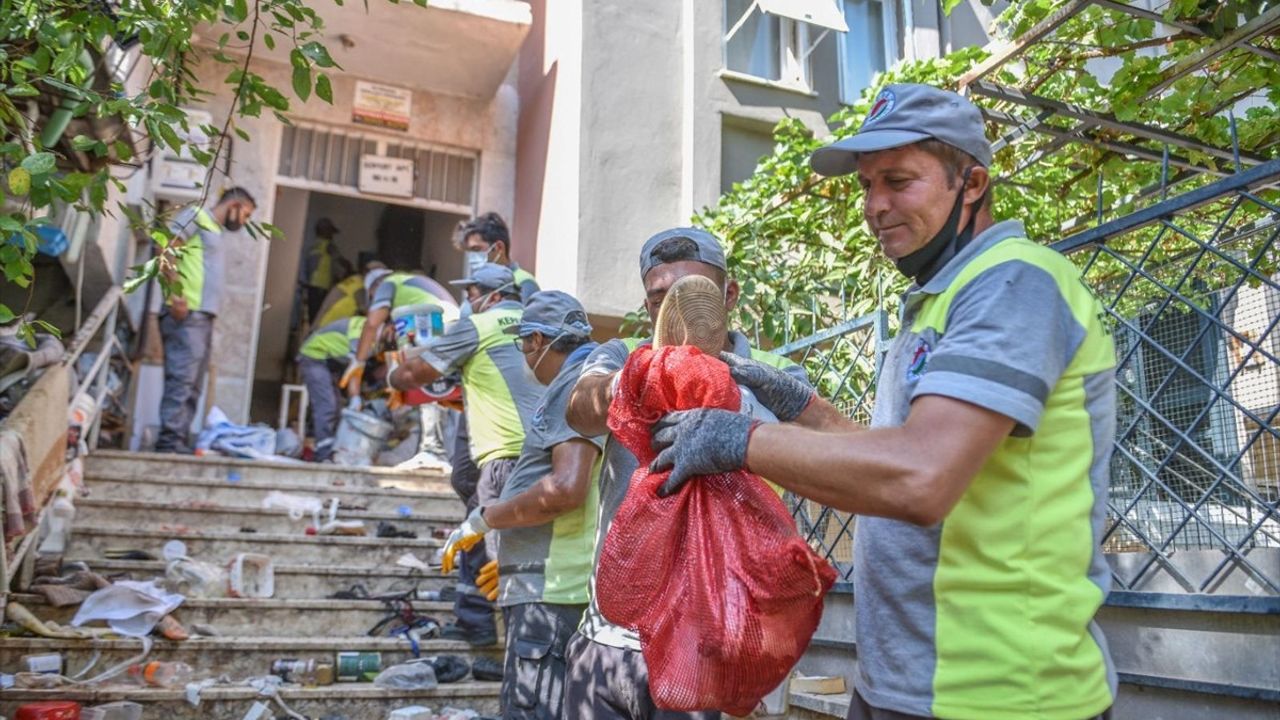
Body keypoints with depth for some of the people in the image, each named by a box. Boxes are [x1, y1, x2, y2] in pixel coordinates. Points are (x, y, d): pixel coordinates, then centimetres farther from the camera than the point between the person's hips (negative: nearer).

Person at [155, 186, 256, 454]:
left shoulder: (214, 231, 26)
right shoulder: (197, 214, 2)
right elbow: (165, 247, -12)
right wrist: (176, 294, -20)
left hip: (202, 317, 9)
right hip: (186, 315, -9)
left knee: (191, 387, 7)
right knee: (181, 381, -13)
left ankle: (179, 445, 9)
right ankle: (170, 444, -14)